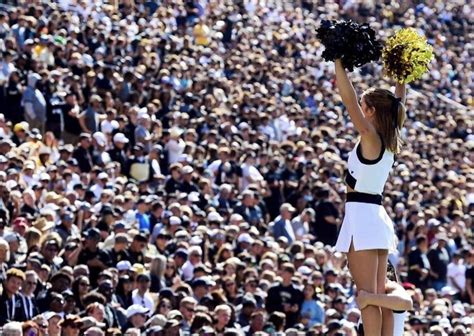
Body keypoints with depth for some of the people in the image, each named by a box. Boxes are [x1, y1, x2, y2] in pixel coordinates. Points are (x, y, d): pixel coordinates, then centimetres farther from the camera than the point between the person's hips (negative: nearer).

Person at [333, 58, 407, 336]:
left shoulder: (370, 137, -12)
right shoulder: (390, 140, 8)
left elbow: (349, 100, -17)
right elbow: (399, 105, 24)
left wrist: (339, 64, -14)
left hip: (361, 216, -8)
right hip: (378, 217, 8)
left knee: (368, 295, -10)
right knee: (380, 294, 8)